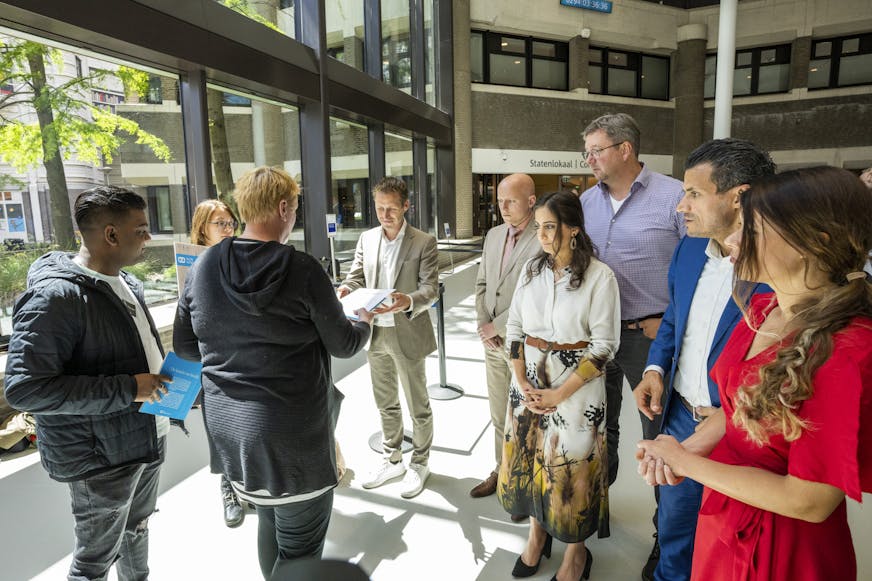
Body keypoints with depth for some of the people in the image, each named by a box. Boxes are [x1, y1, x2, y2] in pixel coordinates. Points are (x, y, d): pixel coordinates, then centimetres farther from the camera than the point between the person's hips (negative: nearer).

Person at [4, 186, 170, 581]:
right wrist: (127, 389, -28)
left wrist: (166, 373, 2)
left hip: (145, 440, 8)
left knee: (136, 531, 27)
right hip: (101, 458, -8)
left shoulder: (126, 282, 5)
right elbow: (25, 388, -27)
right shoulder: (55, 296, -23)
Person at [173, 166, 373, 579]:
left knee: (270, 520, 28)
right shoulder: (302, 270, -16)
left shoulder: (203, 266, -1)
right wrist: (364, 322, 14)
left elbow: (184, 346, 7)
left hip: (228, 428, 7)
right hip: (294, 435, -6)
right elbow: (343, 344, -7)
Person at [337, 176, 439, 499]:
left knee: (417, 404, 11)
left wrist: (408, 301, -35)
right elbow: (356, 276, 7)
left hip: (407, 334, -5)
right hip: (375, 333, 5)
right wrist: (346, 289, -16)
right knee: (386, 403, 20)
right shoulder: (366, 239, 5)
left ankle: (419, 463, 32)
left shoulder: (424, 242, -10)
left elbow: (430, 289, -14)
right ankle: (392, 460, 39)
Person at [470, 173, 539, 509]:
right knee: (499, 416, 19)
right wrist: (483, 325, 1)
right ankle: (502, 470, 37)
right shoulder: (493, 235, 9)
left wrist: (497, 325, -14)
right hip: (493, 342, 6)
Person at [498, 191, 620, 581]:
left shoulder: (600, 276, -12)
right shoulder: (532, 269, 2)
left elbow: (604, 344, -12)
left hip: (576, 385, -4)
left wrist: (560, 393, -15)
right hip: (529, 380, 4)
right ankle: (537, 532, 39)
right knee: (530, 457, 15)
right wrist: (522, 383, -5)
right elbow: (514, 327, 4)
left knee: (570, 466, 8)